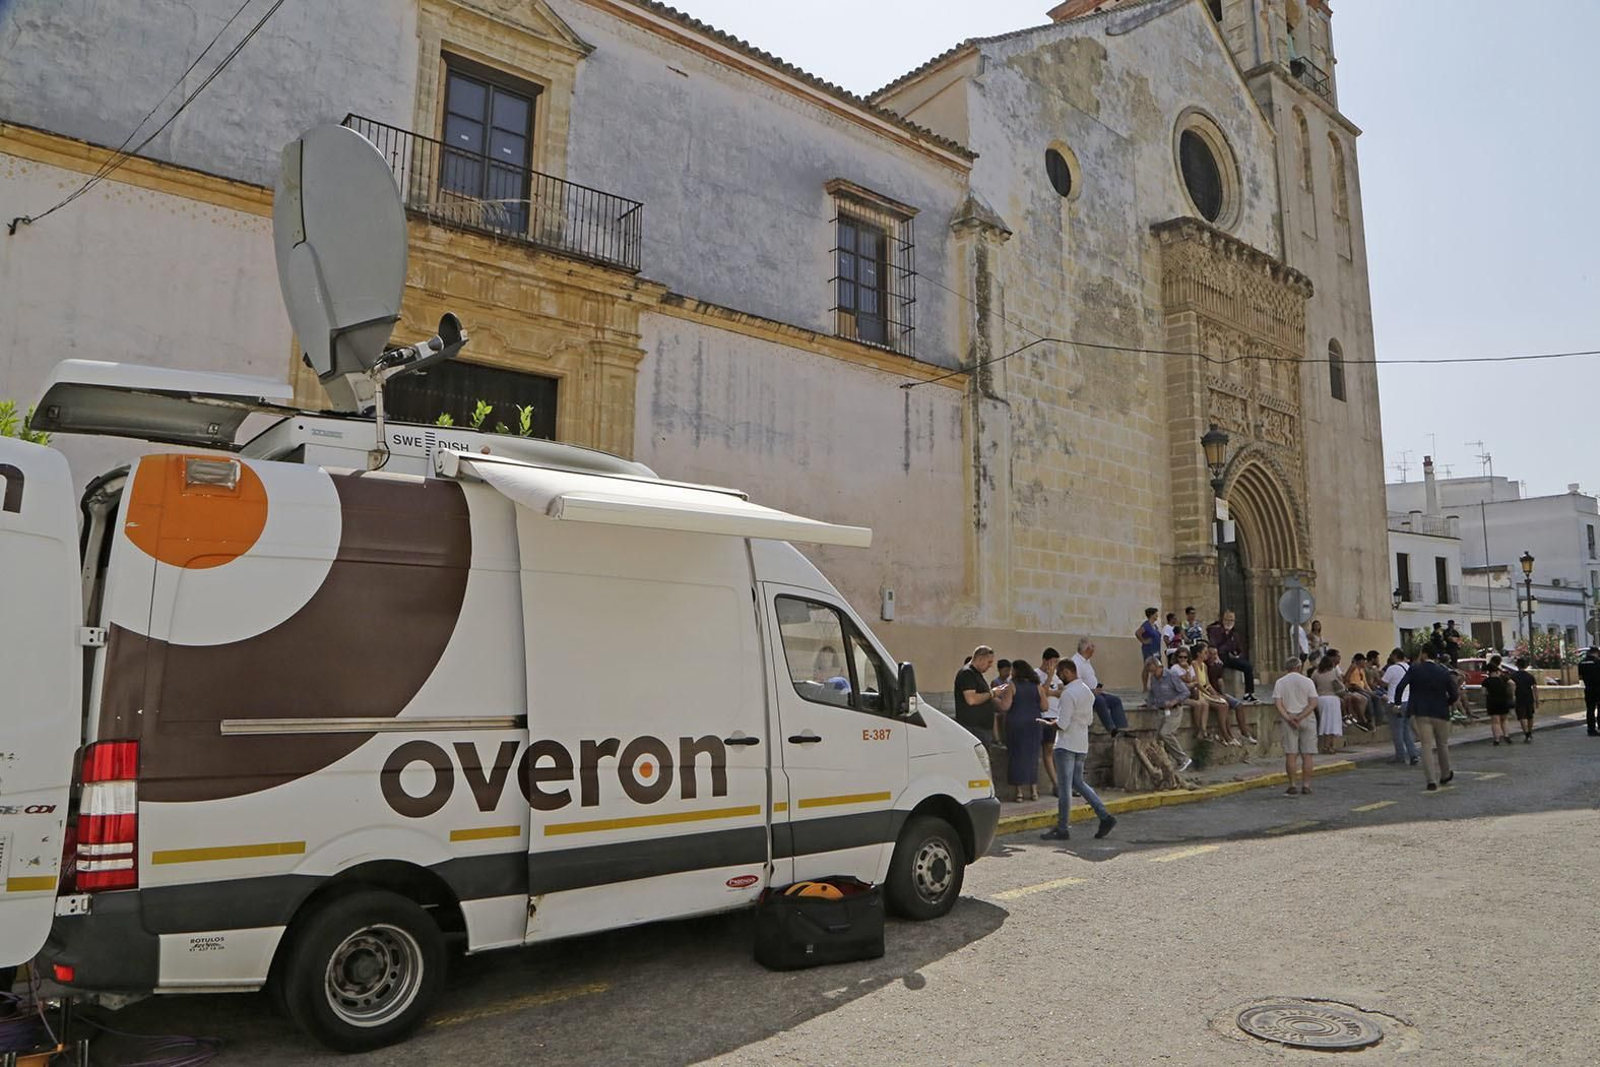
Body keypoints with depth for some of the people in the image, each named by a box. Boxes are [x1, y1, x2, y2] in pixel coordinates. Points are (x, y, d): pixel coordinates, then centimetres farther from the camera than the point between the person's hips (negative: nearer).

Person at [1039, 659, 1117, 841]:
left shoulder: (1068, 693, -17)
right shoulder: (1087, 691, 11)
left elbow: (1063, 724, -19)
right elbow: (1090, 719, 18)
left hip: (1066, 745, -9)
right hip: (1082, 745, 9)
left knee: (1065, 787, -2)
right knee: (1078, 783, 18)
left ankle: (1061, 829, 3)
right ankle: (1105, 817, 10)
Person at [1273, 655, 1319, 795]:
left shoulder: (1280, 682, 1)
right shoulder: (1307, 681, 1)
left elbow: (1277, 703, -9)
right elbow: (1313, 703, -8)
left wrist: (1288, 718, -12)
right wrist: (1300, 717, -12)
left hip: (1287, 719, 0)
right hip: (1307, 719, 0)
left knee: (1290, 754, 1)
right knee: (1306, 755, 4)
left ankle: (1292, 786, 1)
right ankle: (1306, 785, 5)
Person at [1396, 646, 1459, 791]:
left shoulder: (1414, 670, -7)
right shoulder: (1444, 673, -1)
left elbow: (1400, 687, -15)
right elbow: (1454, 694, 0)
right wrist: (1445, 704, 17)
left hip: (1421, 714, -2)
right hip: (1441, 714, 2)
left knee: (1427, 746, -1)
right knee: (1442, 745, 19)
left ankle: (1431, 781, -10)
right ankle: (1445, 776, 36)